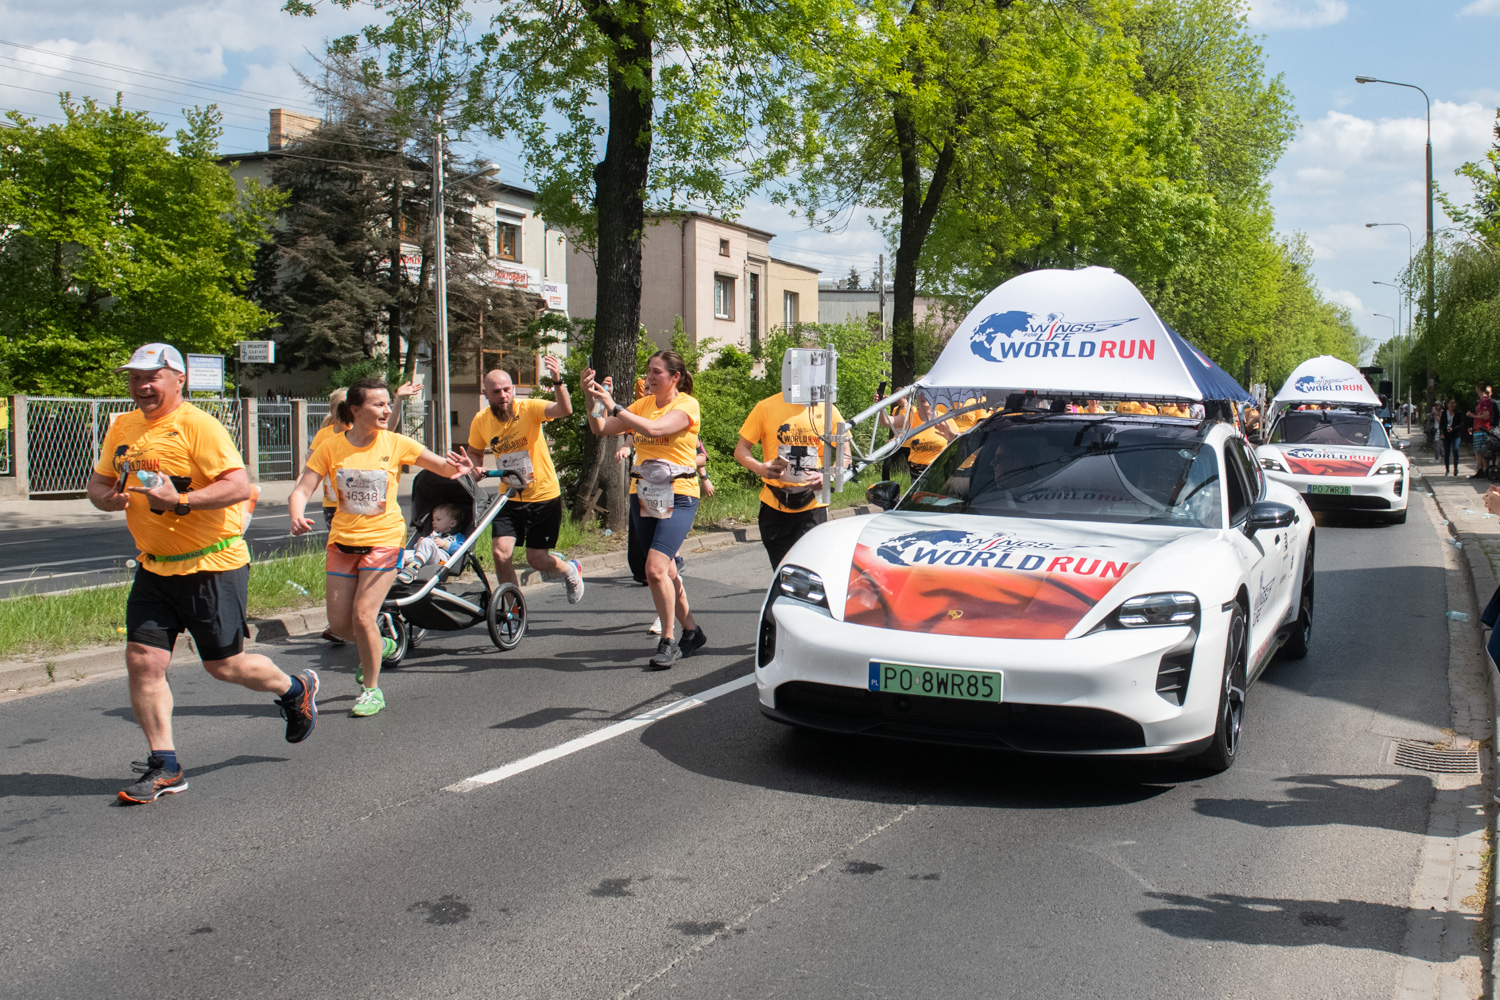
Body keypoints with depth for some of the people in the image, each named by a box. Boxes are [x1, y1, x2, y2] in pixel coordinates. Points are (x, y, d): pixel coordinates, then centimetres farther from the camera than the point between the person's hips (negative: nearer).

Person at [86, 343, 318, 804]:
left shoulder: (199, 426, -15)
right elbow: (98, 481, 17)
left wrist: (181, 501, -31)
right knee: (143, 661, -3)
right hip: (153, 568, 6)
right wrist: (108, 497, -6)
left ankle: (295, 690, 32)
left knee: (224, 665, 3)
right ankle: (164, 767, 8)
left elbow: (240, 486, -22)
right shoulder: (122, 429, 8)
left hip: (212, 566, -6)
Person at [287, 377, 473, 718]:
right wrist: (296, 517, -30)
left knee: (363, 615, -14)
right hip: (343, 540, 3)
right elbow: (301, 490, -8)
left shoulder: (396, 444, -6)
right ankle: (378, 646, 39)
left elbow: (445, 468, -2)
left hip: (384, 539, -3)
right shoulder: (331, 447, -5)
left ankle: (372, 690, 5)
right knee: (339, 623, 5)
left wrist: (459, 468, -26)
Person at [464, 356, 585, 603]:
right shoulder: (481, 421, -5)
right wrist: (475, 467, -8)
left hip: (544, 498, -3)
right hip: (510, 499, 3)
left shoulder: (528, 409, -17)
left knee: (536, 559, 1)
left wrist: (558, 381, -52)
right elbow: (474, 452, 15)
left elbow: (564, 409, -35)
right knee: (500, 553, -12)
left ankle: (570, 570, 37)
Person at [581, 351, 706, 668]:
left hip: (678, 496, -6)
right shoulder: (643, 404, 10)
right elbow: (601, 430, 5)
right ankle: (691, 631, 29)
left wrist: (612, 406, -24)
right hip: (644, 495, 7)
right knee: (666, 571, 13)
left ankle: (668, 641, -8)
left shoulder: (687, 405, -8)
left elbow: (653, 429, -26)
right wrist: (592, 399, -10)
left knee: (655, 568, -19)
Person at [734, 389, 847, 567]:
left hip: (812, 506, -1)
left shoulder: (827, 410, 3)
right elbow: (740, 450, 5)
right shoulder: (766, 407, 1)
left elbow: (844, 454, 8)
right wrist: (760, 467, -17)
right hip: (774, 506, 1)